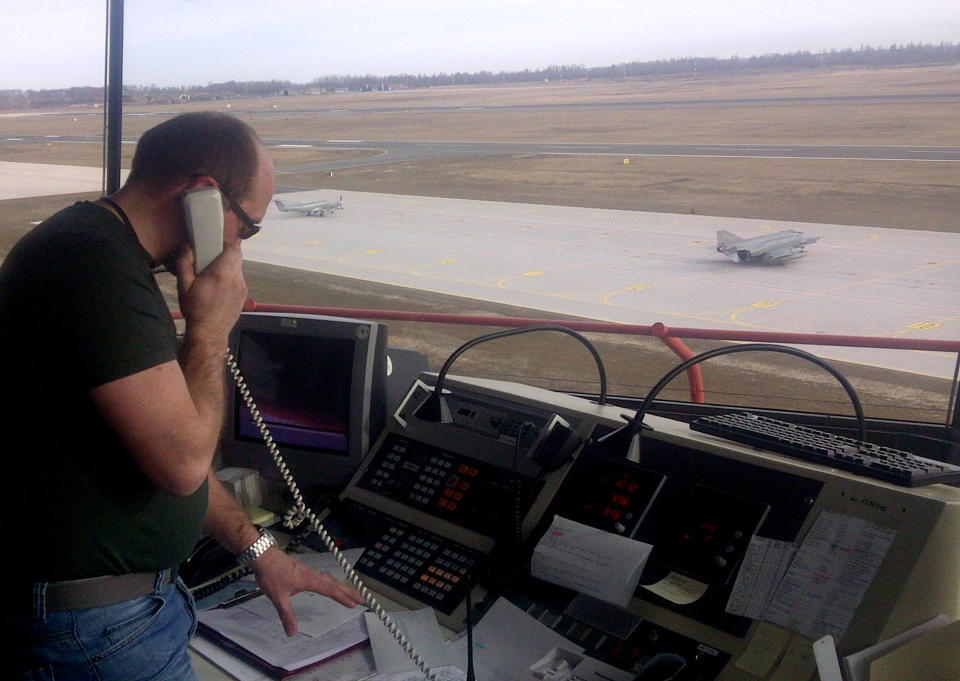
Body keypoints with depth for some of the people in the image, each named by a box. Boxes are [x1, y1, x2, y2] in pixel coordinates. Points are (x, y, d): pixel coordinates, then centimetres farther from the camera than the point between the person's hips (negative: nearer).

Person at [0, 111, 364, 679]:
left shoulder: (111, 254, 11)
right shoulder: (95, 265, -24)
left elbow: (169, 435, 16)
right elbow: (183, 462, -28)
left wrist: (257, 547, 16)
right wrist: (210, 330, -14)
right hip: (93, 628, -10)